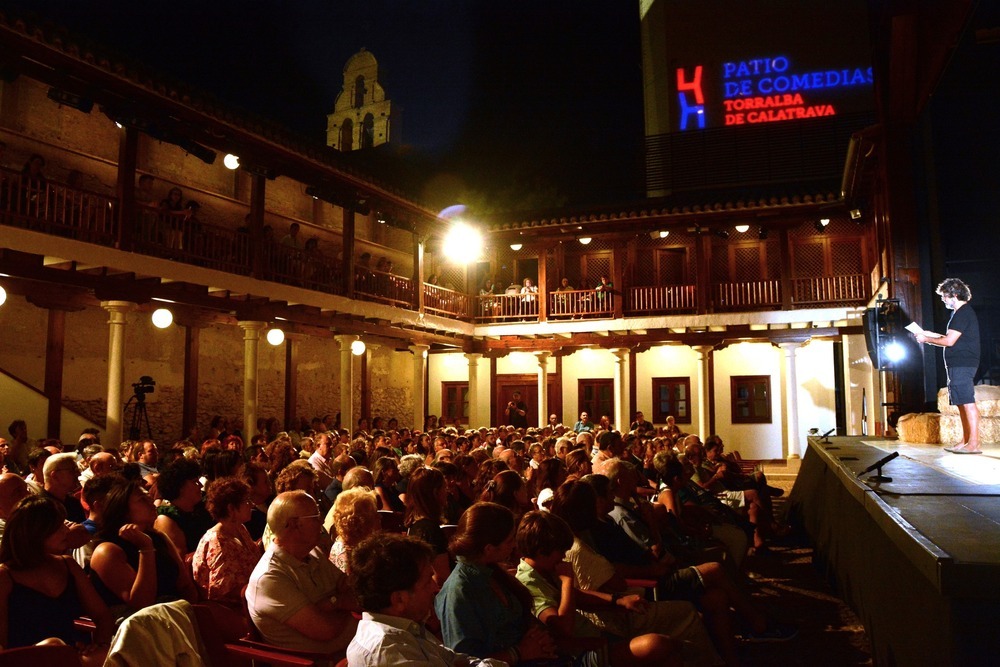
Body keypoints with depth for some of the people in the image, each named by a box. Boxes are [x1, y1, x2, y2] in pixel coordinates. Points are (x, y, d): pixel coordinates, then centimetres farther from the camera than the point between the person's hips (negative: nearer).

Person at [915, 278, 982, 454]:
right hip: (960, 365, 11)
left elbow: (949, 341, -17)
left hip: (962, 365, -11)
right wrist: (931, 335, 18)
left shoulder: (963, 313, -13)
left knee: (968, 403, -12)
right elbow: (954, 341, 24)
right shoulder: (963, 313, 20)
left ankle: (974, 444, -13)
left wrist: (926, 339, -5)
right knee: (963, 404, 11)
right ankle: (965, 442, 15)